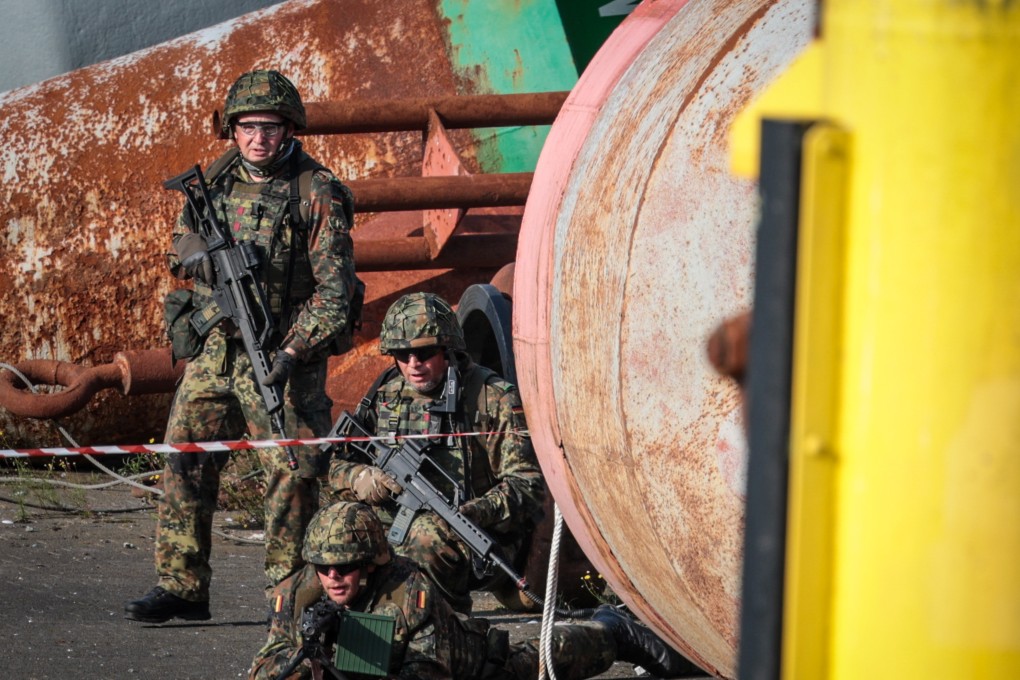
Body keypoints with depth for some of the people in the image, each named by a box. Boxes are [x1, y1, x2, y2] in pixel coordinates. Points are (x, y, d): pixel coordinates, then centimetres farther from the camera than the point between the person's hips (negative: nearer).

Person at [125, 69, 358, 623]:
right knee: (185, 461, 2)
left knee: (291, 473, -5)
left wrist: (295, 350, -21)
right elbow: (180, 250, 21)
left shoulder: (318, 192, -7)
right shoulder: (213, 181, 9)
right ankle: (181, 586, 8)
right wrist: (203, 254, -4)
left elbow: (335, 286, -11)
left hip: (283, 354, -5)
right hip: (213, 349, 5)